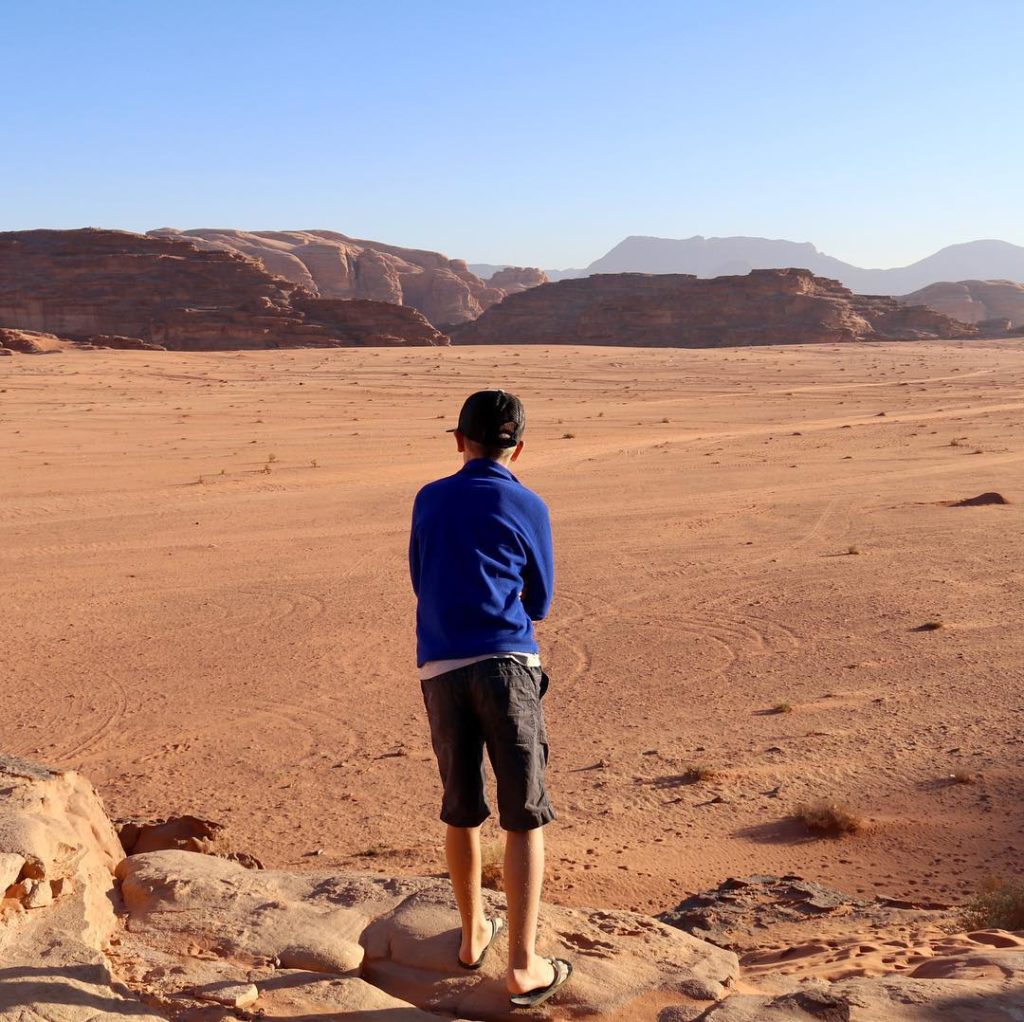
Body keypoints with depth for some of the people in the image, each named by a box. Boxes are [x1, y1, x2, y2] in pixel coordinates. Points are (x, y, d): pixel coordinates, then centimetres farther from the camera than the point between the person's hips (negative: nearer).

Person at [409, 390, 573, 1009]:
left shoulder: (429, 500, 11)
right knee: (524, 817, 3)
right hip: (508, 666, -3)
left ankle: (474, 935, 34)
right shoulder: (528, 507, 3)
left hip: (440, 671, 3)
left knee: (461, 811, 17)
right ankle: (524, 967, 1)